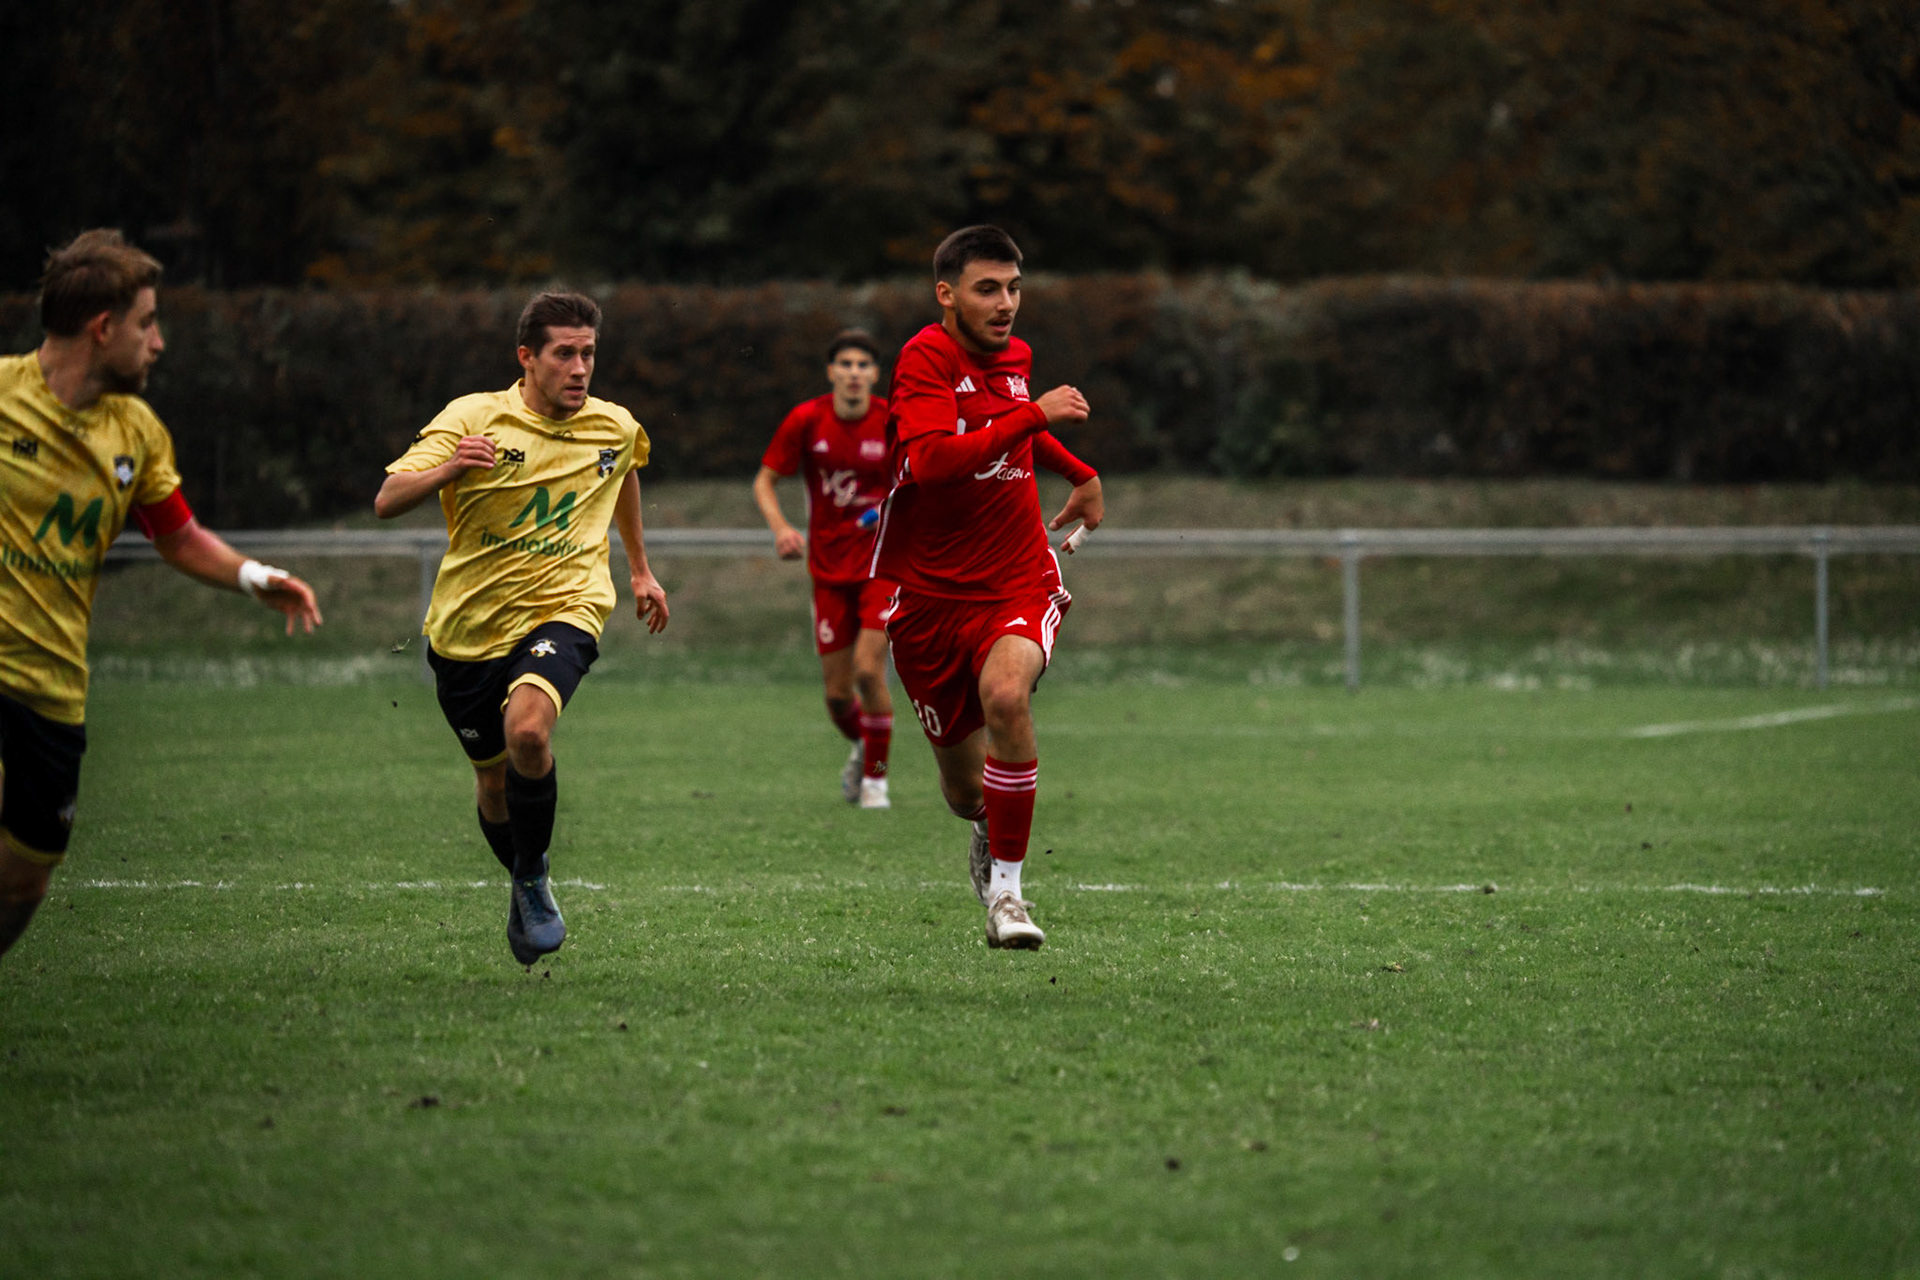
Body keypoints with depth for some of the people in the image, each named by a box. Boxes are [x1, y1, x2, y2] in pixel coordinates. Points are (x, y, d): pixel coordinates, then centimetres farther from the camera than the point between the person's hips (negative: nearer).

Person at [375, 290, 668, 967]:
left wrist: (639, 567, 34)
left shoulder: (616, 428, 0)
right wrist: (448, 469, -36)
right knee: (494, 780, 12)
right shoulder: (472, 417, -10)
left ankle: (533, 879, -8)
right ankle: (526, 891, 43)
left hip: (562, 611, -1)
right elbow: (386, 502, -18)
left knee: (527, 729, -30)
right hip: (467, 625, 1)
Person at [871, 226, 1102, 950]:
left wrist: (1080, 474, 30)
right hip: (931, 597, -2)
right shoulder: (925, 360, -13)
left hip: (1018, 588, 2)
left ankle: (1005, 888, -23)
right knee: (965, 793, 7)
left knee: (1006, 694, -32)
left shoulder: (1014, 357, 6)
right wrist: (1032, 414, -33)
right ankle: (990, 835, 47)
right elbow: (930, 460, -32)